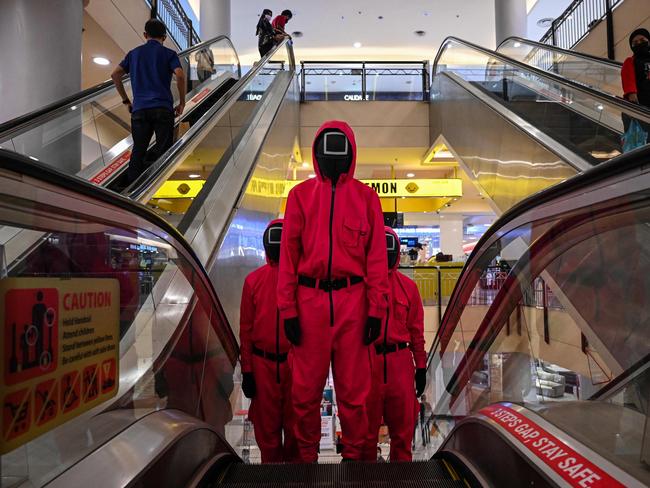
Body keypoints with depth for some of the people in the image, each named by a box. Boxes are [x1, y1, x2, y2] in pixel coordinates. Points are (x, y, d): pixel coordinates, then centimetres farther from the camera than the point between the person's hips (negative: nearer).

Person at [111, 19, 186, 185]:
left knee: (138, 150, 6)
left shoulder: (134, 53, 17)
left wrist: (126, 100, 17)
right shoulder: (168, 54, 7)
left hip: (139, 108, 3)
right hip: (163, 108, -3)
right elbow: (180, 75, -9)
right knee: (163, 151, 0)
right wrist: (182, 102, 0)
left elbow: (115, 74, 11)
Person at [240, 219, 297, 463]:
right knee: (267, 427, 12)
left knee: (295, 426, 10)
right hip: (263, 364, 1)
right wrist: (246, 371, 3)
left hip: (296, 363, -1)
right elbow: (246, 329, 5)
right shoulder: (253, 280, 4)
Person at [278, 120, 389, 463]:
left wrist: (376, 309, -2)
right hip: (310, 300, 0)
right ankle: (306, 455, 29)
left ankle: (354, 453, 28)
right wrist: (287, 308, -2)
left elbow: (376, 257, 3)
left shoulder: (366, 196, 6)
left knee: (353, 388, 9)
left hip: (352, 300, 0)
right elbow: (289, 253, 3)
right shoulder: (300, 195, 6)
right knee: (306, 389, 9)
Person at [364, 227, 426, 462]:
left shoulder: (408, 286, 9)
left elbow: (416, 331, 11)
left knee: (403, 427, 10)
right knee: (367, 427, 9)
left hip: (400, 363, 2)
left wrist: (421, 367, 10)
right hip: (366, 361, -2)